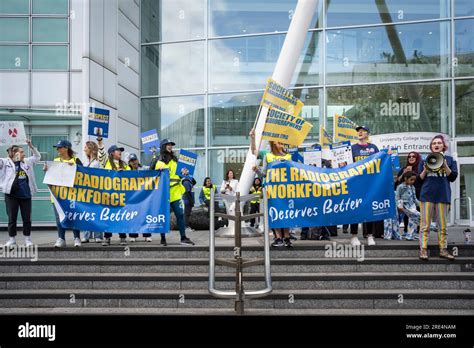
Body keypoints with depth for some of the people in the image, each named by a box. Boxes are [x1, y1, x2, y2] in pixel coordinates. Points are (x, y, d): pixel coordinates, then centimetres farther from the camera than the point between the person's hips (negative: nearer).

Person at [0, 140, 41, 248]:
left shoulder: (27, 162, 12)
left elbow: (37, 157, 23)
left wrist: (31, 146, 11)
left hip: (26, 194, 3)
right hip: (11, 195, -3)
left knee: (27, 218, 7)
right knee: (12, 218, 5)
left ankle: (27, 239, 17)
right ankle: (12, 239, 17)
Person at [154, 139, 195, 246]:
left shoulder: (175, 159, 15)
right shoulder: (159, 161, 0)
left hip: (175, 192, 4)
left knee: (180, 214, 1)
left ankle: (183, 238, 8)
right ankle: (163, 238, 14)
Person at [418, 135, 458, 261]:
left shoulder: (450, 160, 10)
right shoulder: (425, 160, 10)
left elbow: (453, 177, 2)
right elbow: (419, 179, 9)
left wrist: (445, 166, -12)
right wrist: (425, 171, -10)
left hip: (443, 196, 1)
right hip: (427, 196, -1)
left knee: (443, 225, 5)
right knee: (425, 225, -2)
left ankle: (443, 250, 11)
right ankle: (423, 250, -1)